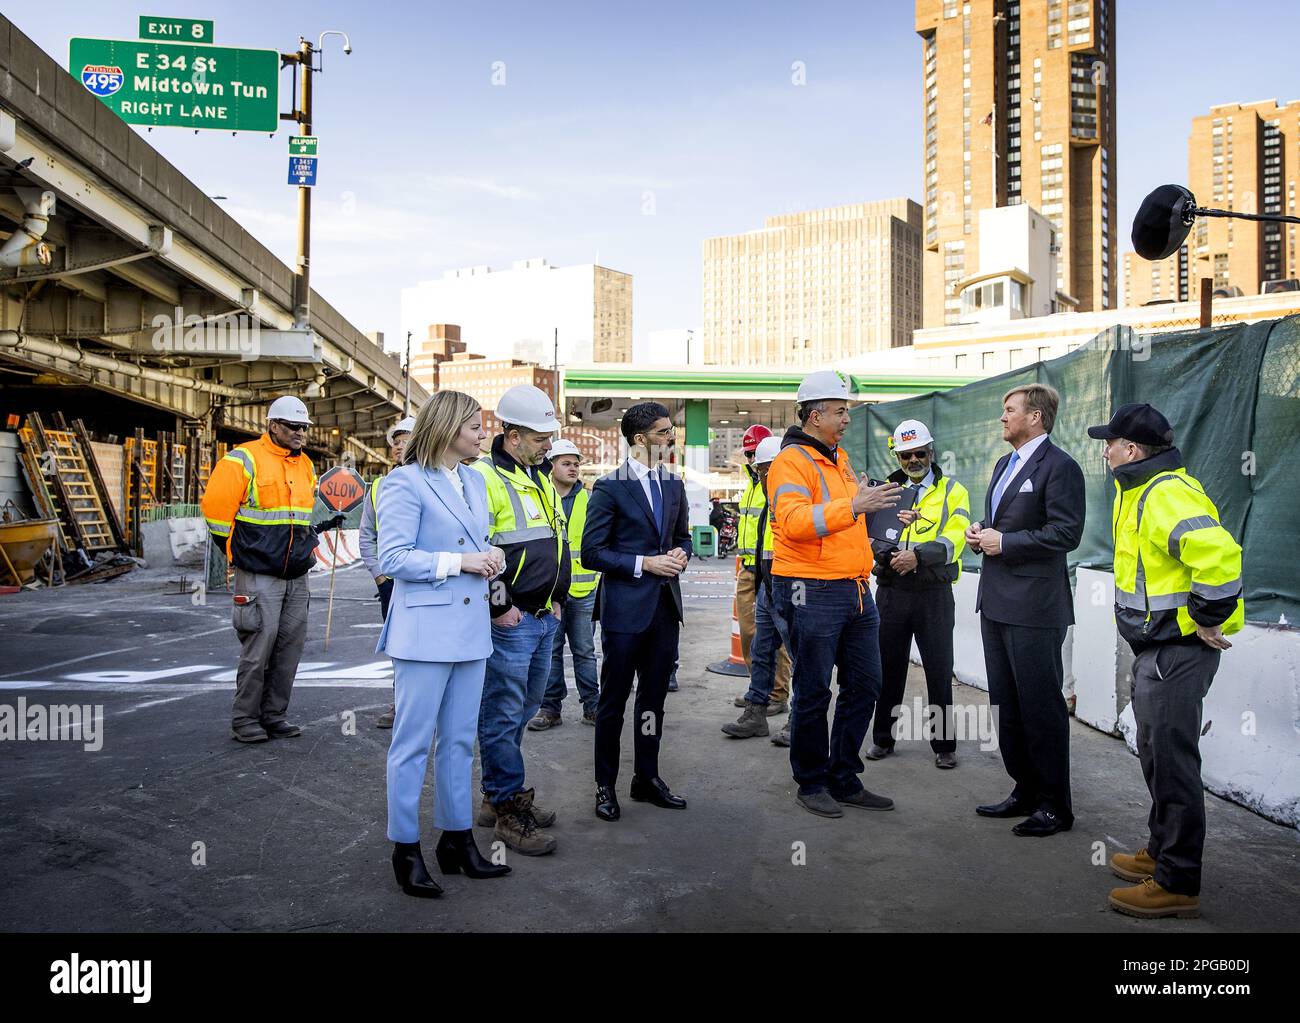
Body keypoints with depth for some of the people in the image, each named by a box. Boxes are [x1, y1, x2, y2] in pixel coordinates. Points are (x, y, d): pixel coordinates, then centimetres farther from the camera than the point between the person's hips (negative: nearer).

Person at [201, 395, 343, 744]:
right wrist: (238, 550, -5)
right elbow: (215, 506, -12)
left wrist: (322, 526, 13)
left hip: (297, 577, 7)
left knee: (290, 649, 9)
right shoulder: (244, 459, -9)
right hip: (258, 577, -7)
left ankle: (273, 715, 20)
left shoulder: (305, 465, 15)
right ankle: (244, 720, 10)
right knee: (258, 649, -4)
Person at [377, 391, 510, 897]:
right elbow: (393, 559, -15)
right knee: (413, 743, 2)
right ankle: (405, 849, 13)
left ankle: (457, 840, 23)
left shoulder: (475, 481, 14)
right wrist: (461, 561, -17)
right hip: (426, 631, -7)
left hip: (470, 629, 7)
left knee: (459, 740, 13)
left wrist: (490, 556, 1)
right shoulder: (406, 481, -9)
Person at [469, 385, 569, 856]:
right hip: (508, 622, -9)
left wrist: (556, 598, 18)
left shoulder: (541, 481, 15)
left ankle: (498, 797, 30)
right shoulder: (484, 478, -13)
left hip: (544, 618, 9)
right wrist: (498, 607, -16)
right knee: (503, 717, 0)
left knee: (521, 712, 17)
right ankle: (510, 810, 10)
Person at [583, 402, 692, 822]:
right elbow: (592, 552, -11)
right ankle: (605, 786, 16)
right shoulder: (609, 488, -9)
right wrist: (645, 563, -17)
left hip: (665, 604, 6)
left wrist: (681, 553, -1)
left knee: (654, 696, 14)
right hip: (625, 606, -6)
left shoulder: (674, 485, 10)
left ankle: (647, 778, 26)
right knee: (614, 699, 4)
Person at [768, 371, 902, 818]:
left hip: (856, 591, 9)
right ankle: (811, 784, 17)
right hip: (812, 593, -9)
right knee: (814, 693, 2)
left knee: (864, 685, 13)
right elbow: (794, 521, -28)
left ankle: (844, 779, 26)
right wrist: (853, 505, -35)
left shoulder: (840, 458, 18)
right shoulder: (791, 462, -11)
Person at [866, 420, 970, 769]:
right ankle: (883, 738, 22)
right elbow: (868, 534, -2)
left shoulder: (953, 491, 3)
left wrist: (918, 556, -26)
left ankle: (944, 744, 14)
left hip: (934, 593, -2)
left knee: (939, 670, 2)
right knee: (889, 666, 9)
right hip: (891, 591, 2)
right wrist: (890, 553, -22)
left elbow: (954, 539, -11)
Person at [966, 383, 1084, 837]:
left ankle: (1055, 806, 11)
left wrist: (1005, 542, -18)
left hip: (1033, 606, -9)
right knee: (1007, 705, 15)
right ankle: (1025, 790, 28)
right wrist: (980, 532, 5)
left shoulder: (1059, 467, -11)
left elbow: (1066, 533, -18)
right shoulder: (1004, 464, 18)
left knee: (1041, 706, -1)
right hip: (997, 602, 10)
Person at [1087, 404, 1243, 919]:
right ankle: (1162, 852, 34)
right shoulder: (1139, 490, 13)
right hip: (1156, 644, 11)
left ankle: (1177, 883, 4)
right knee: (1156, 752, 20)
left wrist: (1206, 619, -24)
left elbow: (1218, 554, -35)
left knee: (1171, 759, -5)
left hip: (1177, 649, -11)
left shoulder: (1168, 494, -21)